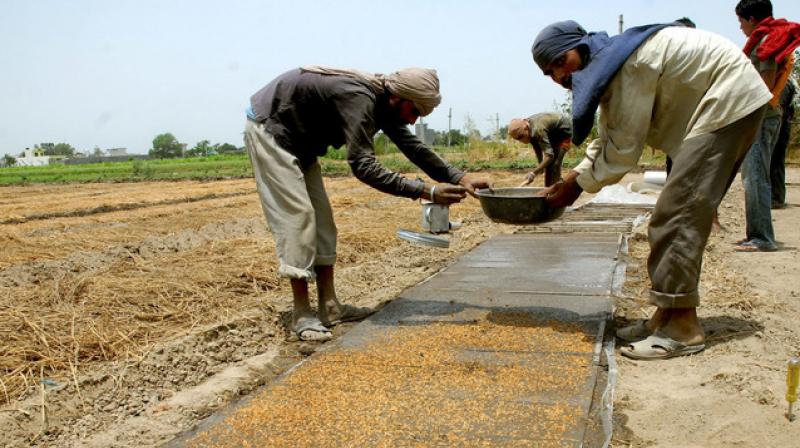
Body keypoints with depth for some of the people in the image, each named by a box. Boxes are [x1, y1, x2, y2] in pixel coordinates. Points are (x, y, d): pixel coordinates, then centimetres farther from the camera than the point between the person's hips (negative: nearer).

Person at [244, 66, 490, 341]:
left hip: (297, 141, 10)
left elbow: (413, 147, 1)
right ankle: (302, 316, -9)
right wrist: (427, 192, -41)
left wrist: (461, 179, -7)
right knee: (297, 215, -15)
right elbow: (363, 166, -39)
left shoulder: (383, 102, -2)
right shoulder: (360, 99, -32)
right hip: (268, 130, -10)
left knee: (321, 217, 5)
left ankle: (329, 307, 8)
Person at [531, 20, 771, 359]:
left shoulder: (629, 63, -24)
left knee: (677, 215, -17)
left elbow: (624, 149, -24)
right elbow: (608, 142, 8)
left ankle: (682, 328, -14)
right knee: (684, 215, 7)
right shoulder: (607, 70, 7)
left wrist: (577, 185, -15)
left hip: (726, 101, -10)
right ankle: (669, 315, 10)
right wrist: (572, 177, -5)